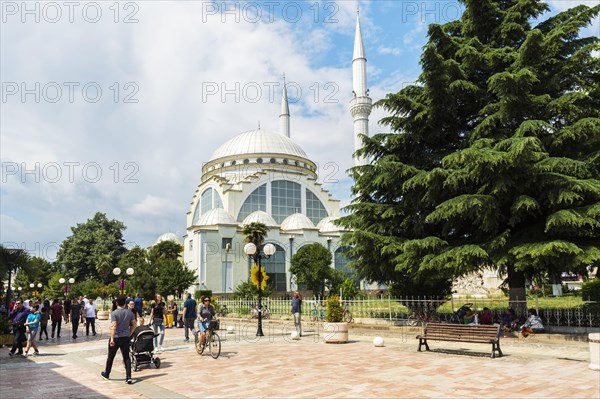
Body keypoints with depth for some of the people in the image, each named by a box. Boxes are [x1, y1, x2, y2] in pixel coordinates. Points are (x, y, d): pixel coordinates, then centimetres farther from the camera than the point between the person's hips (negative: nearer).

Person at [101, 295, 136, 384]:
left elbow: (113, 327, -22)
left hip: (116, 338, -3)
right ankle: (128, 377, -1)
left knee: (110, 357, 16)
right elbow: (134, 325, 3)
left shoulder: (114, 313, -14)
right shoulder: (129, 312, 1)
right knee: (126, 357, 6)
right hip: (126, 338, 4)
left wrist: (112, 338, -21)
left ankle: (106, 374, 34)